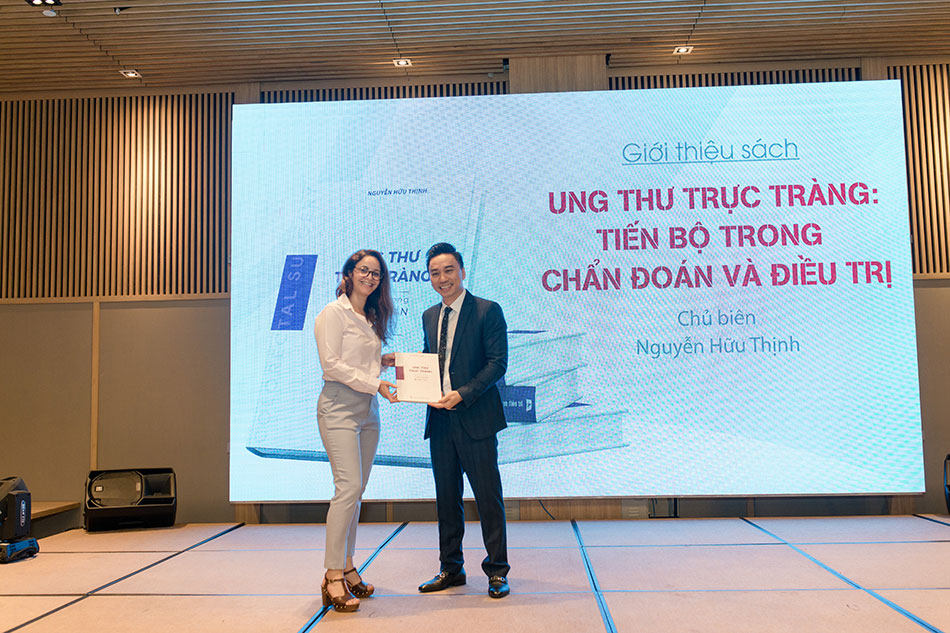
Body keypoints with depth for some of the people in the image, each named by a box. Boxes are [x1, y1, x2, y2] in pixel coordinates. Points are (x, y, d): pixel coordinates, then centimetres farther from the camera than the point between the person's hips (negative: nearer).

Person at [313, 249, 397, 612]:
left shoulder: (370, 318, 18)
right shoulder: (334, 313, -4)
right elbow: (332, 364, -12)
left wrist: (385, 361, 6)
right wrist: (374, 384, -15)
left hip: (368, 409, 8)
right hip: (339, 407, -8)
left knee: (356, 490, 8)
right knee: (349, 487, -14)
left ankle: (346, 567, 16)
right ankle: (333, 576, -7)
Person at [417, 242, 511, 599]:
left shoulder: (488, 311, -5)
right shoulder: (430, 316, 14)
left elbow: (498, 363, -11)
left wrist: (462, 394, -20)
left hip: (475, 419, -6)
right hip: (439, 420, 6)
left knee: (488, 497, 2)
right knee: (447, 497, 13)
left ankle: (496, 572, 15)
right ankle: (451, 568, 27)